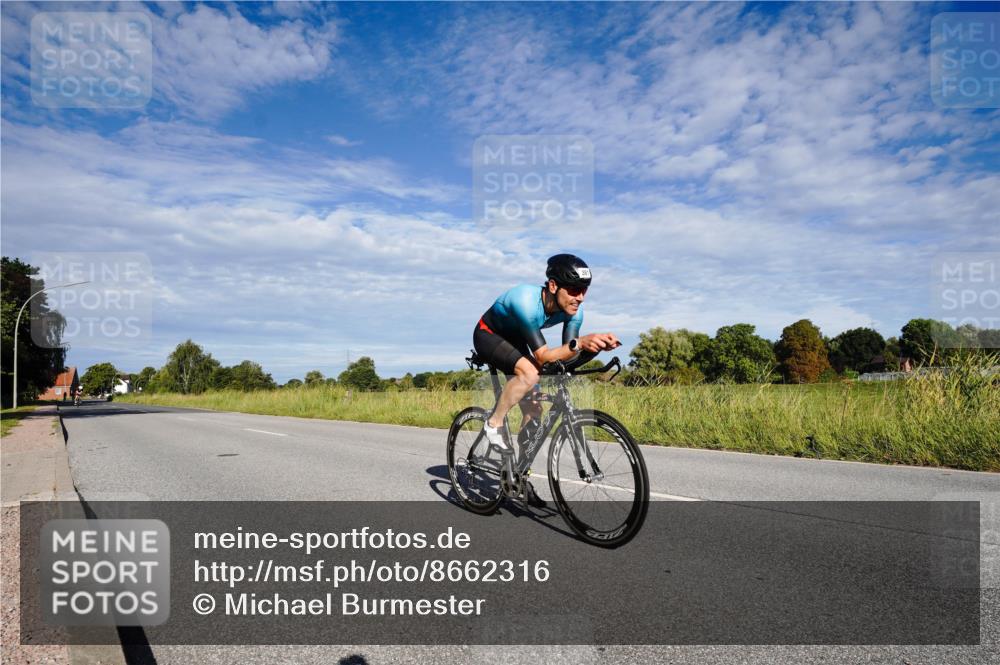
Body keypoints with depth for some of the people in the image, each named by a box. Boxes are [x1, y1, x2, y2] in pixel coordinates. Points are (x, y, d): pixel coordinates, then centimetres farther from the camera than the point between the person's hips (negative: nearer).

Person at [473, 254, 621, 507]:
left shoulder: (574, 308, -20)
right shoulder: (527, 302, -40)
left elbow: (566, 353, -19)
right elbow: (543, 357, -40)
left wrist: (596, 344, -37)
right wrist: (580, 343, -55)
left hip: (515, 340, 7)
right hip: (488, 335, -7)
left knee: (534, 410, 1)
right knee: (529, 373, -35)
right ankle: (493, 424, -12)